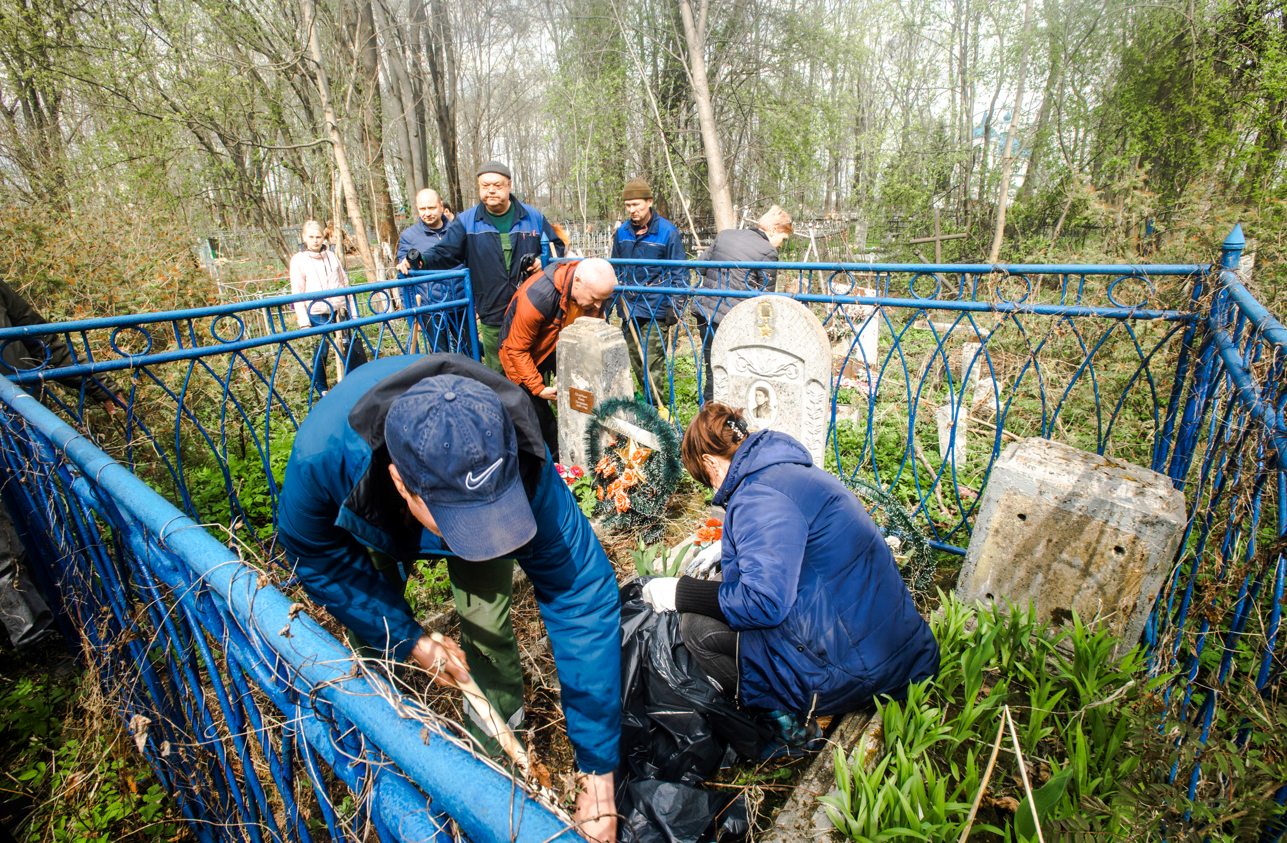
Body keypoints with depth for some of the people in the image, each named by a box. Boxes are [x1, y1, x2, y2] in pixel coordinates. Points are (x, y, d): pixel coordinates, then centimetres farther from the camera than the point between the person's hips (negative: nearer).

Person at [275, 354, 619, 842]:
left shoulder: (520, 466, -45)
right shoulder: (322, 455, -43)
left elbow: (582, 595, -38)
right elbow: (317, 559, -20)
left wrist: (599, 771, -34)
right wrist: (410, 642, -21)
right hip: (372, 513, 2)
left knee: (485, 623, -14)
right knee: (371, 625, 0)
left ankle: (500, 752, 15)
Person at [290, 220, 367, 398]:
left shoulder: (332, 257, 12)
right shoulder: (298, 260, 1)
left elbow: (345, 283, 16)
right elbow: (297, 293, -1)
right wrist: (303, 321, -7)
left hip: (340, 308, 3)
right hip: (317, 312, -3)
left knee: (353, 343, 0)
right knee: (322, 349, -1)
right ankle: (321, 388, 16)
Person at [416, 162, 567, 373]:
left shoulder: (533, 217, 7)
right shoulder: (466, 221, 6)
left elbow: (558, 247, 16)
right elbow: (444, 253, 3)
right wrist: (421, 261, -18)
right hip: (492, 320, 0)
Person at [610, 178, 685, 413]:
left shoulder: (667, 232, -5)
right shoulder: (622, 232, 9)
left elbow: (678, 273, -1)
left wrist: (673, 306, -8)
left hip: (655, 308, -5)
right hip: (628, 308, 5)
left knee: (652, 363, -7)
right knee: (636, 363, 10)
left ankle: (658, 410, 2)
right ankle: (648, 403, 25)